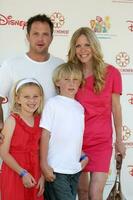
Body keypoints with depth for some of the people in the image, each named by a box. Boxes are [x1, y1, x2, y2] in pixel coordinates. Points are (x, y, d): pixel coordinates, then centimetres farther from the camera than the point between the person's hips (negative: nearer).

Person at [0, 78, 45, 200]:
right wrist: (22, 173, -15)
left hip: (34, 176, 4)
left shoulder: (40, 121, 4)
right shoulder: (12, 120, -9)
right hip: (14, 175, -4)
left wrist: (42, 177, 1)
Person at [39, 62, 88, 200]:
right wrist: (44, 164, -11)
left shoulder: (80, 107, 11)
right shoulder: (53, 103, -6)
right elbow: (45, 134, -8)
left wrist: (84, 157, 6)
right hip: (56, 168, -6)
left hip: (75, 168, 6)